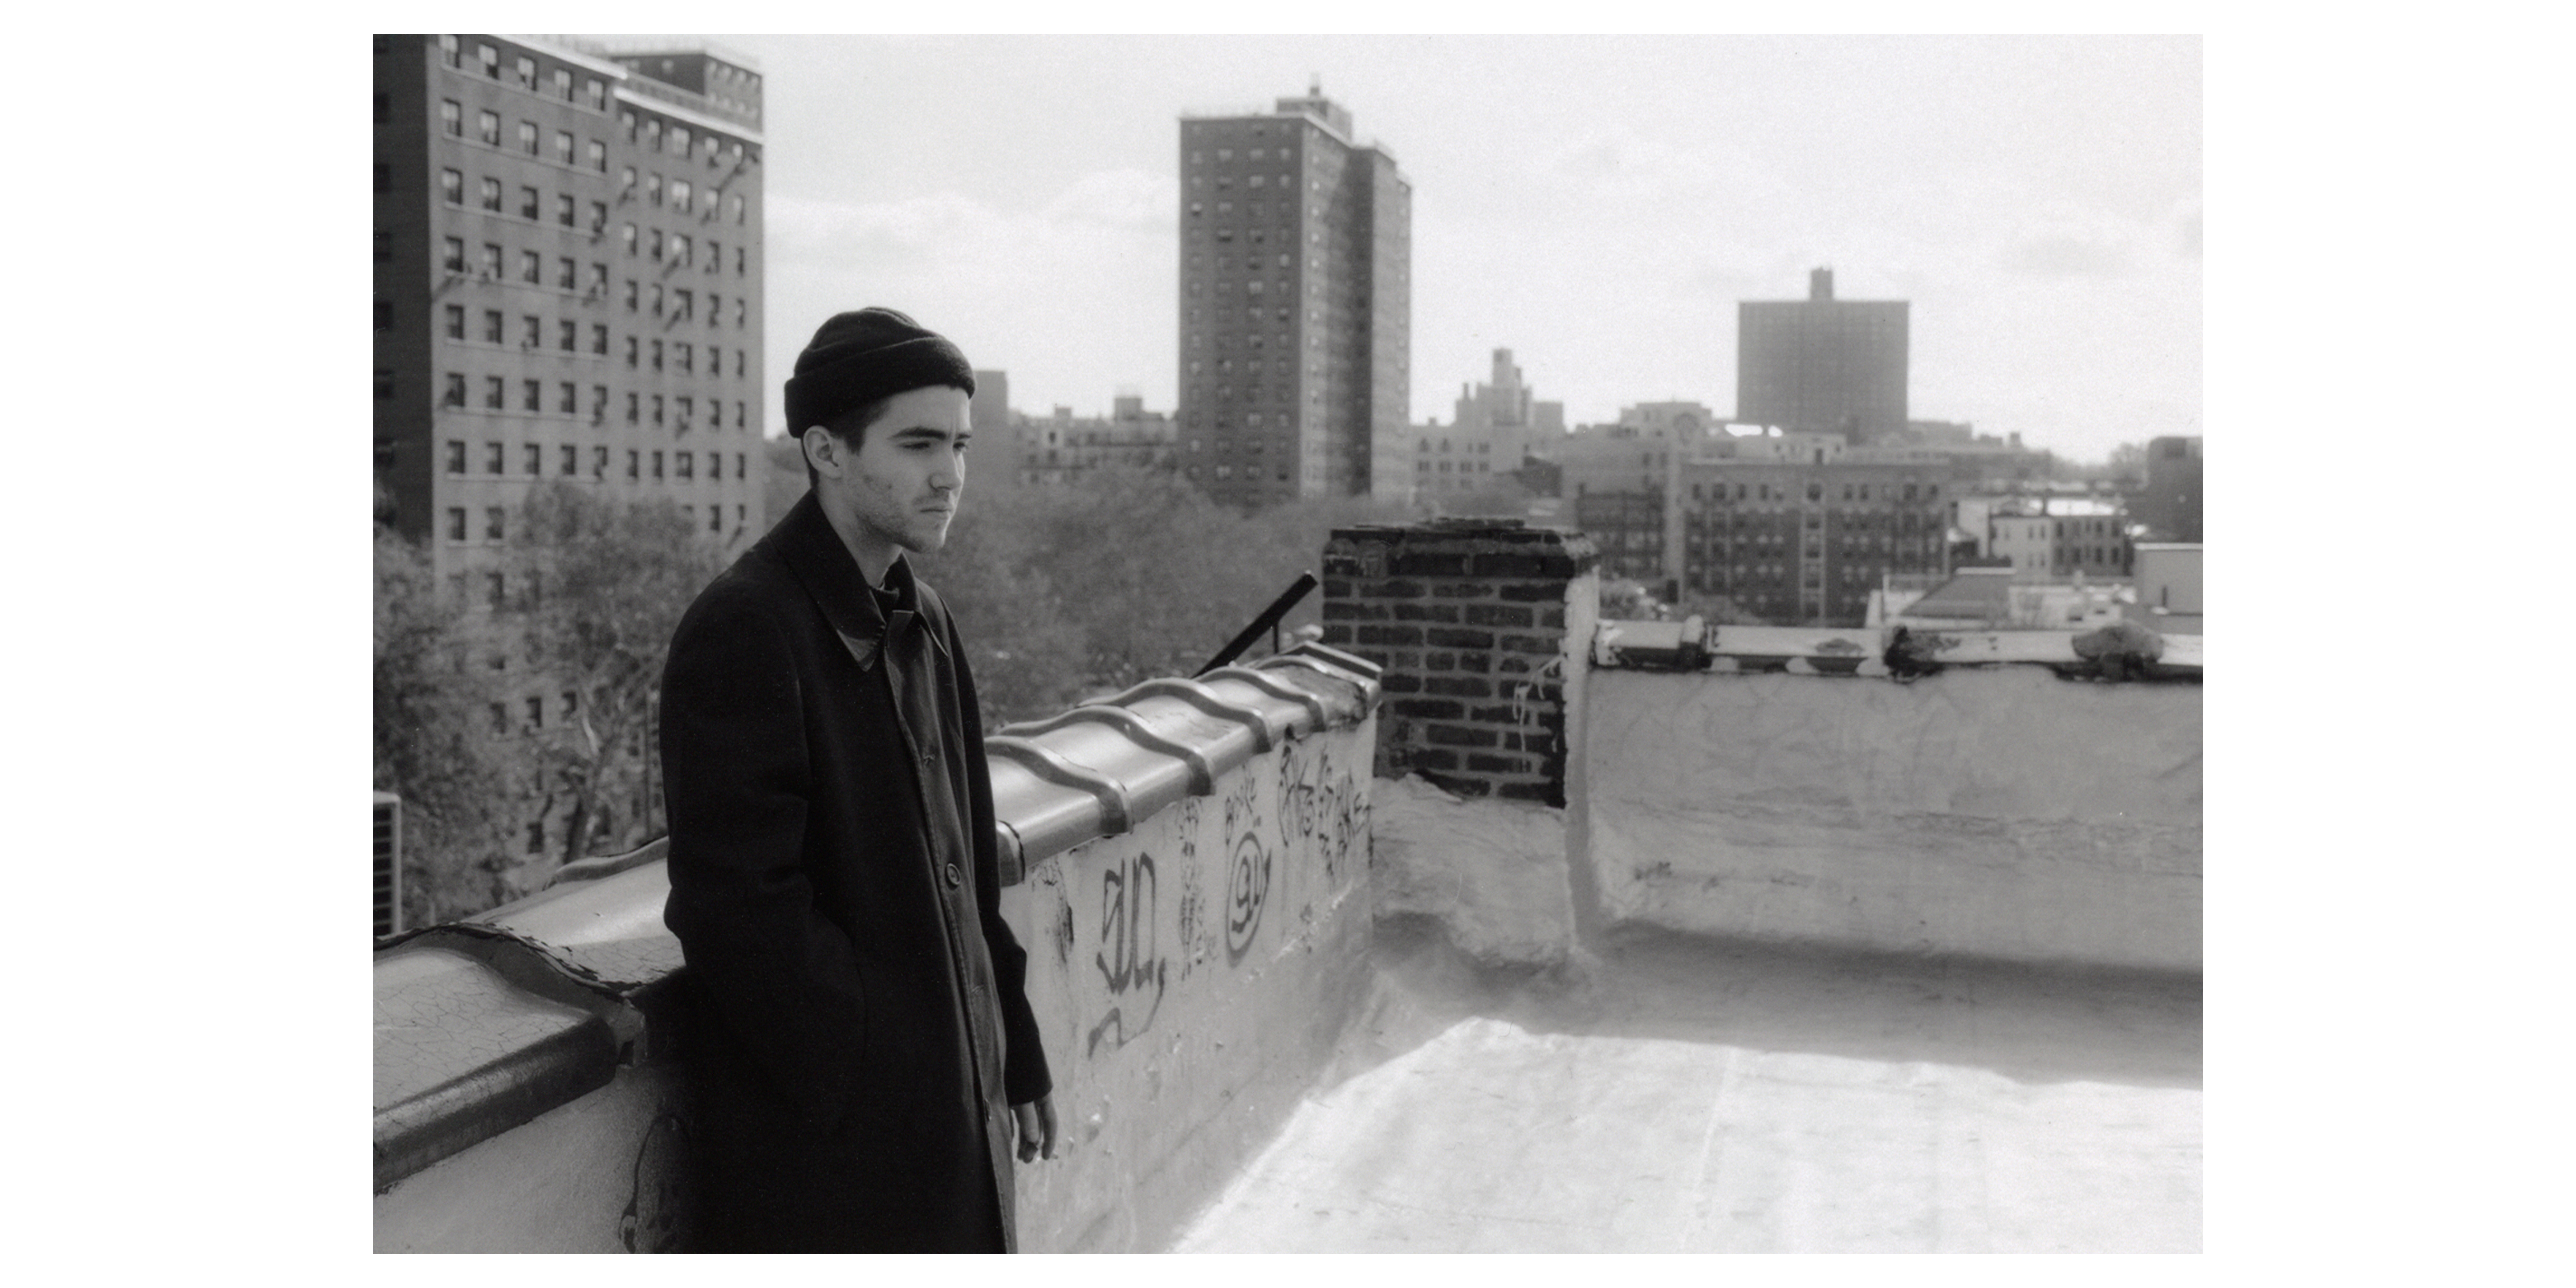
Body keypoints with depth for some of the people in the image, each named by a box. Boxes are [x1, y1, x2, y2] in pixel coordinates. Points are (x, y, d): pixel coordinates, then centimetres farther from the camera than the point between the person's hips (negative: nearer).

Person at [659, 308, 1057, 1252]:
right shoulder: (741, 632, -16)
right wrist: (881, 1084, -17)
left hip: (955, 1100, 8)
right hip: (823, 1134, -8)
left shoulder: (923, 624, 10)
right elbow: (742, 908, -20)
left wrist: (1012, 1057, 12)